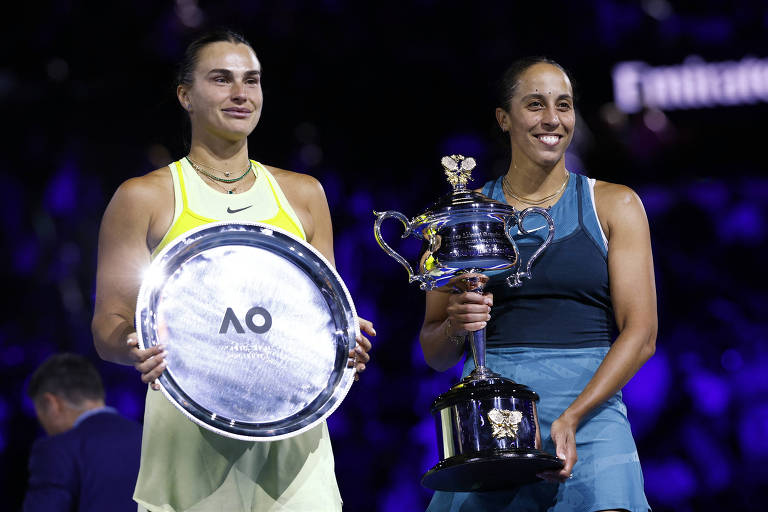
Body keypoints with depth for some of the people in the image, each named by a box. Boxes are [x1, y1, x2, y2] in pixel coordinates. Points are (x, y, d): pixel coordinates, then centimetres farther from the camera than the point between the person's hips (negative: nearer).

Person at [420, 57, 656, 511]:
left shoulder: (614, 205, 9)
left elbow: (640, 334, 0)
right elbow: (434, 353, 15)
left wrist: (571, 417, -13)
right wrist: (455, 327, -9)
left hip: (590, 408, -2)